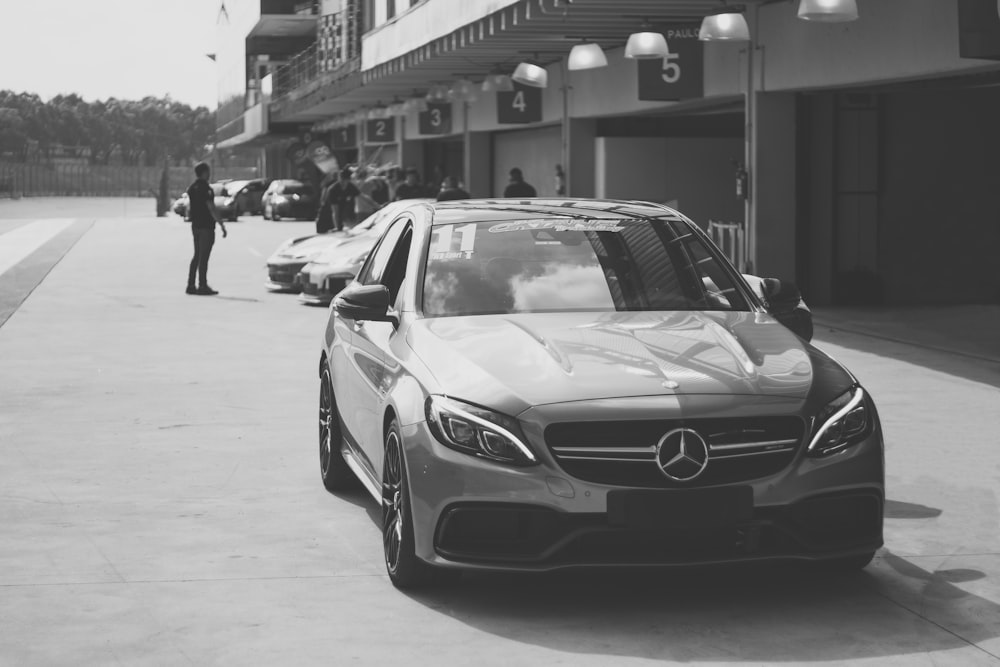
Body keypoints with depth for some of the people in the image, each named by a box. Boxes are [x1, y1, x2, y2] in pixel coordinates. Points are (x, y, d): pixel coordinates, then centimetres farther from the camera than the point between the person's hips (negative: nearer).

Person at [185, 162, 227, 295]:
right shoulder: (206, 188, -15)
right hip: (206, 227, -8)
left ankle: (191, 285, 13)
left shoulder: (192, 188, 10)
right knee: (203, 257, -5)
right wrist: (222, 225, -16)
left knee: (197, 256, 14)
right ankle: (203, 286, -4)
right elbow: (211, 209, -19)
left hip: (195, 226, 8)